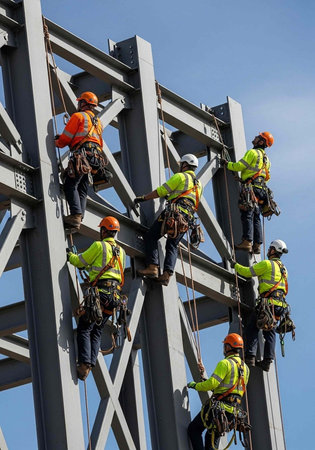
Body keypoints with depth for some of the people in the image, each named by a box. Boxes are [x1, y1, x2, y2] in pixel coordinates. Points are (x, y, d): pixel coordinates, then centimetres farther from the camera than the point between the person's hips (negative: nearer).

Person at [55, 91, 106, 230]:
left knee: (70, 185, -11)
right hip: (96, 156, 8)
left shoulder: (78, 116, 4)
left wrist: (57, 143, 23)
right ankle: (79, 219, -5)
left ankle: (76, 215, -26)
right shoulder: (97, 122, 29)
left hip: (81, 155, -8)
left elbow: (65, 139, 0)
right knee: (82, 189, 7)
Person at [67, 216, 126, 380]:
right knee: (97, 331, 11)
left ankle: (84, 364, -18)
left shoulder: (99, 246, -3)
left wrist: (70, 256, 24)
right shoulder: (121, 252, 18)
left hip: (99, 292, -7)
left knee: (84, 328, -5)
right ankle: (90, 363, 0)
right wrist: (90, 267, 35)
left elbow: (79, 261, 3)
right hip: (114, 296, 7)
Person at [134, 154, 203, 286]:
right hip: (187, 219, 7)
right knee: (172, 246, 8)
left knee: (151, 237, -2)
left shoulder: (180, 177, 3)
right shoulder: (198, 184, 27)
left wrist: (143, 198, 9)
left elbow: (160, 191, -1)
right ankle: (167, 274, -12)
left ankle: (152, 267, -17)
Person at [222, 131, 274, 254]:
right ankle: (257, 245, 0)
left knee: (247, 215, -15)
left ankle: (247, 242, -26)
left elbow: (240, 166, -9)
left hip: (251, 187, -9)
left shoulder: (253, 153, -3)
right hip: (261, 190, 9)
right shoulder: (266, 158, 25)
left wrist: (227, 164, 5)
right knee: (256, 217, 6)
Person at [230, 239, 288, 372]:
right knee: (270, 332, 8)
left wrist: (236, 265, 15)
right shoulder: (283, 268, 20)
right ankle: (267, 360, 0)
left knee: (252, 329, -2)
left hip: (268, 302, -7)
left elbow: (247, 272, -2)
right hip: (280, 305, 7)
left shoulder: (267, 264, -4)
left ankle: (250, 356, -12)